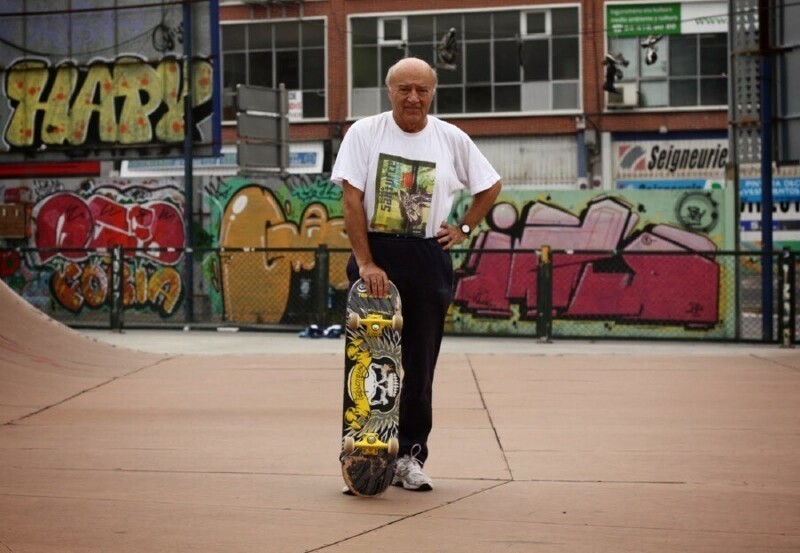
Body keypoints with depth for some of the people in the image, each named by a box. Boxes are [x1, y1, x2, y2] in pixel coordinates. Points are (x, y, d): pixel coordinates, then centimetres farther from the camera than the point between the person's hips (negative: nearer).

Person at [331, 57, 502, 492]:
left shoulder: (452, 140, 4)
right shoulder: (364, 133, -2)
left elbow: (490, 186, 18)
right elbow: (352, 200, -8)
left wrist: (464, 228, 5)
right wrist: (366, 263, -15)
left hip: (428, 259, 2)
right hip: (374, 254, -1)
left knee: (419, 365, 4)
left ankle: (409, 457, 12)